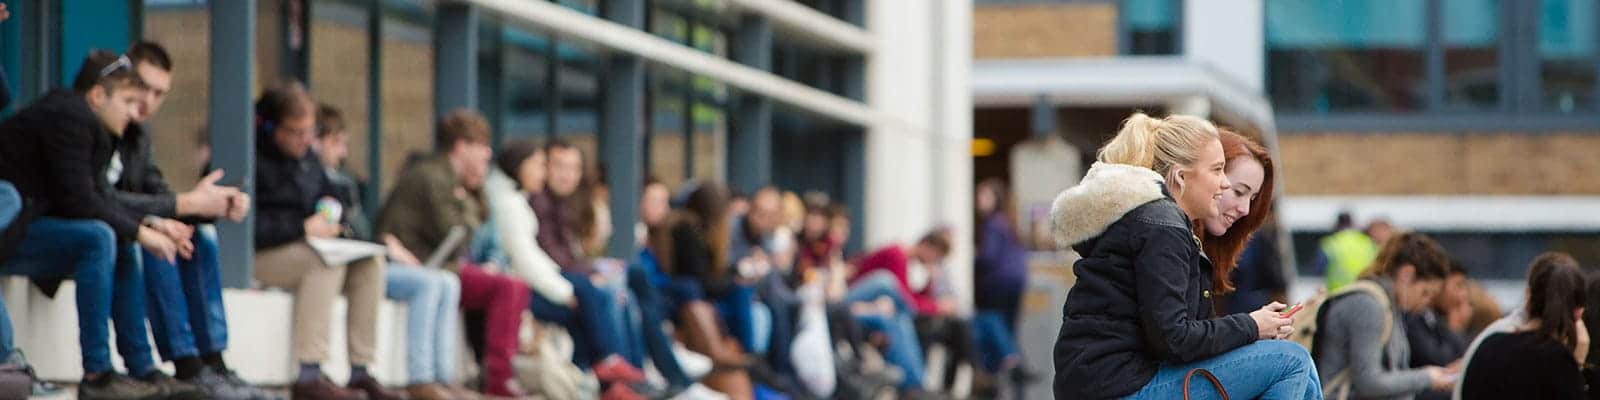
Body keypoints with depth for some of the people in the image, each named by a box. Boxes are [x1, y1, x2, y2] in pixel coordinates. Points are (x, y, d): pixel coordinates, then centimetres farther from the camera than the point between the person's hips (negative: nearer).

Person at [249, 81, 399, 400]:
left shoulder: (304, 154, 15)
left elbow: (326, 192, 31)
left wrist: (329, 205, 5)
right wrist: (303, 229, -22)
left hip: (304, 249, 9)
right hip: (254, 257, -9)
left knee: (370, 263, -11)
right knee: (327, 262, -33)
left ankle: (360, 372, -14)